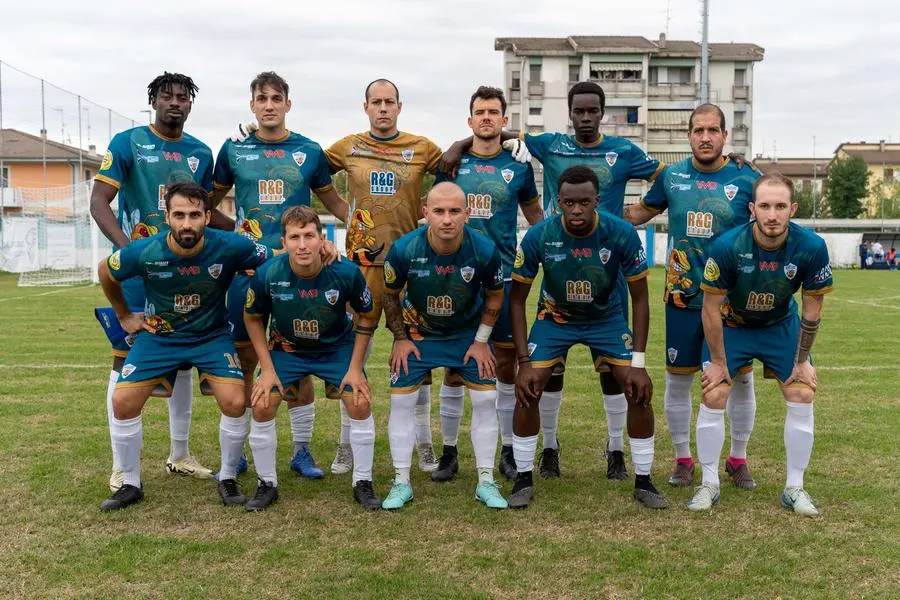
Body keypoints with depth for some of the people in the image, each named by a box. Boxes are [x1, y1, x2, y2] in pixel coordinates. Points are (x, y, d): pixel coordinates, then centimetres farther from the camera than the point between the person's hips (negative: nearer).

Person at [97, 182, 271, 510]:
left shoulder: (230, 247, -25)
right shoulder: (144, 252, -21)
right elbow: (106, 273, 2)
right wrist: (123, 315, 10)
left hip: (212, 336, -1)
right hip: (159, 336, 1)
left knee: (235, 402, -18)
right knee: (123, 402, -10)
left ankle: (227, 478, 8)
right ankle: (131, 484, 12)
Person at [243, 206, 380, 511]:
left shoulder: (346, 272, -28)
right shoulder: (267, 275, -27)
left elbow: (366, 315, -9)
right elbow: (252, 318, -7)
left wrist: (355, 367, -11)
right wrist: (268, 369, -10)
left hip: (337, 346, 0)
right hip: (286, 348, 1)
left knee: (360, 404, -13)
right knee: (262, 407, -11)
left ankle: (363, 482, 8)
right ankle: (267, 484, 11)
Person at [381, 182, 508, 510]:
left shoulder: (484, 250, -26)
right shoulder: (404, 249, -27)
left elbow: (494, 296, -5)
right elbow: (389, 295, -6)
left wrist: (481, 341, -5)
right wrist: (401, 339, -5)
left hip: (468, 332, 1)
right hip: (417, 331, 0)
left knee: (486, 399, -3)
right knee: (401, 399, -4)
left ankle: (486, 482, 12)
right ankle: (401, 483, 11)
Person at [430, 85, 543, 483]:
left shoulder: (518, 166, 5)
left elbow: (535, 216, 17)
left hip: (503, 276, 0)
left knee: (506, 363, 4)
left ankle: (508, 451, 18)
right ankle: (449, 452, 15)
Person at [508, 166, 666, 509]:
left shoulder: (622, 234, -25)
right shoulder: (538, 237, -25)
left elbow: (639, 298, -14)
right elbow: (517, 299, -13)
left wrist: (638, 362, -18)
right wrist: (524, 361, -18)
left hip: (606, 317, 0)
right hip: (554, 316, 0)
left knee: (640, 391, -10)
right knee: (527, 391, -12)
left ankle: (643, 482, 9)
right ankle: (523, 480, 6)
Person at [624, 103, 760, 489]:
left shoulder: (746, 180, -3)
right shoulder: (671, 176, 2)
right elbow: (641, 212, 16)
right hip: (682, 298, 1)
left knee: (741, 378, 6)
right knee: (678, 378, 7)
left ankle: (738, 459, 26)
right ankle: (683, 459, 25)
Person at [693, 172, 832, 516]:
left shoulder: (812, 248, -25)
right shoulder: (727, 247, -31)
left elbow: (811, 310, -10)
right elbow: (711, 309, -19)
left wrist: (801, 360, -5)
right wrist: (719, 362, -13)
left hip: (781, 326, 2)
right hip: (731, 324, -2)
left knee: (802, 399, -4)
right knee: (713, 398, -9)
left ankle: (794, 488, 14)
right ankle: (709, 485, 8)